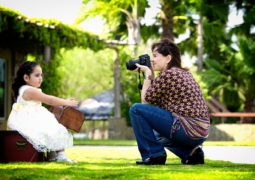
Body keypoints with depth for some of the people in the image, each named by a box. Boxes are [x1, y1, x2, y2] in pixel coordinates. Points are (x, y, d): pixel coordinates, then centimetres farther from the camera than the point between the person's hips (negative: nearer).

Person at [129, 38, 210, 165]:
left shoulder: (168, 74, -12)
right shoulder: (184, 73, 17)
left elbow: (146, 100, -2)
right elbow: (157, 101, 22)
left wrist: (148, 74, 6)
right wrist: (151, 75, 17)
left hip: (188, 130, -10)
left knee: (136, 110, -6)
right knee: (157, 134, 38)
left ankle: (154, 154, -3)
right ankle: (191, 153, 14)